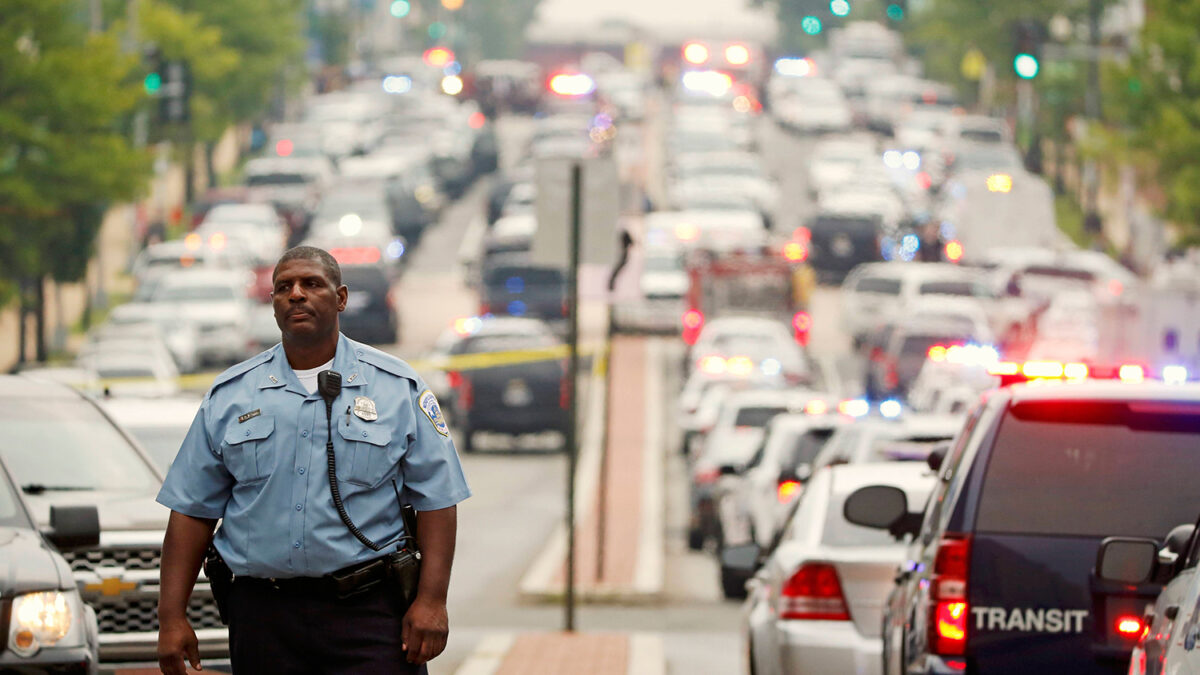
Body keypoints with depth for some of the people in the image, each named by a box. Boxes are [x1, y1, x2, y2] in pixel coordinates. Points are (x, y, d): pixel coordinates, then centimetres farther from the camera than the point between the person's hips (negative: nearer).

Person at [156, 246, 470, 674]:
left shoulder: (399, 389, 5)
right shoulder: (229, 396, 10)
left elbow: (436, 500, 2)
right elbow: (192, 510, 9)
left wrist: (432, 600, -9)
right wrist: (172, 618, 2)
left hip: (367, 616, -2)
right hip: (263, 617, 3)